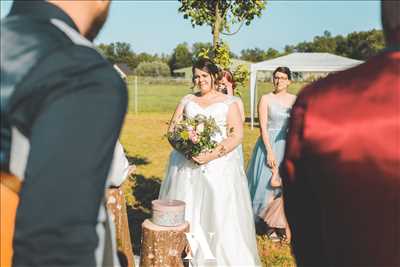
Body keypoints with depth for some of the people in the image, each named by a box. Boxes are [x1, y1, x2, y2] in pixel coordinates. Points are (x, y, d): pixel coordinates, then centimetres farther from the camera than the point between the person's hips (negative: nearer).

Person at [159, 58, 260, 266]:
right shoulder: (187, 100, 14)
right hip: (186, 164, 3)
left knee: (219, 213, -2)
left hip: (219, 164, -3)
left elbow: (237, 135, -5)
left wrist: (213, 155, -17)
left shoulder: (228, 102, 4)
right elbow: (172, 129, 8)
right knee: (185, 211, 4)